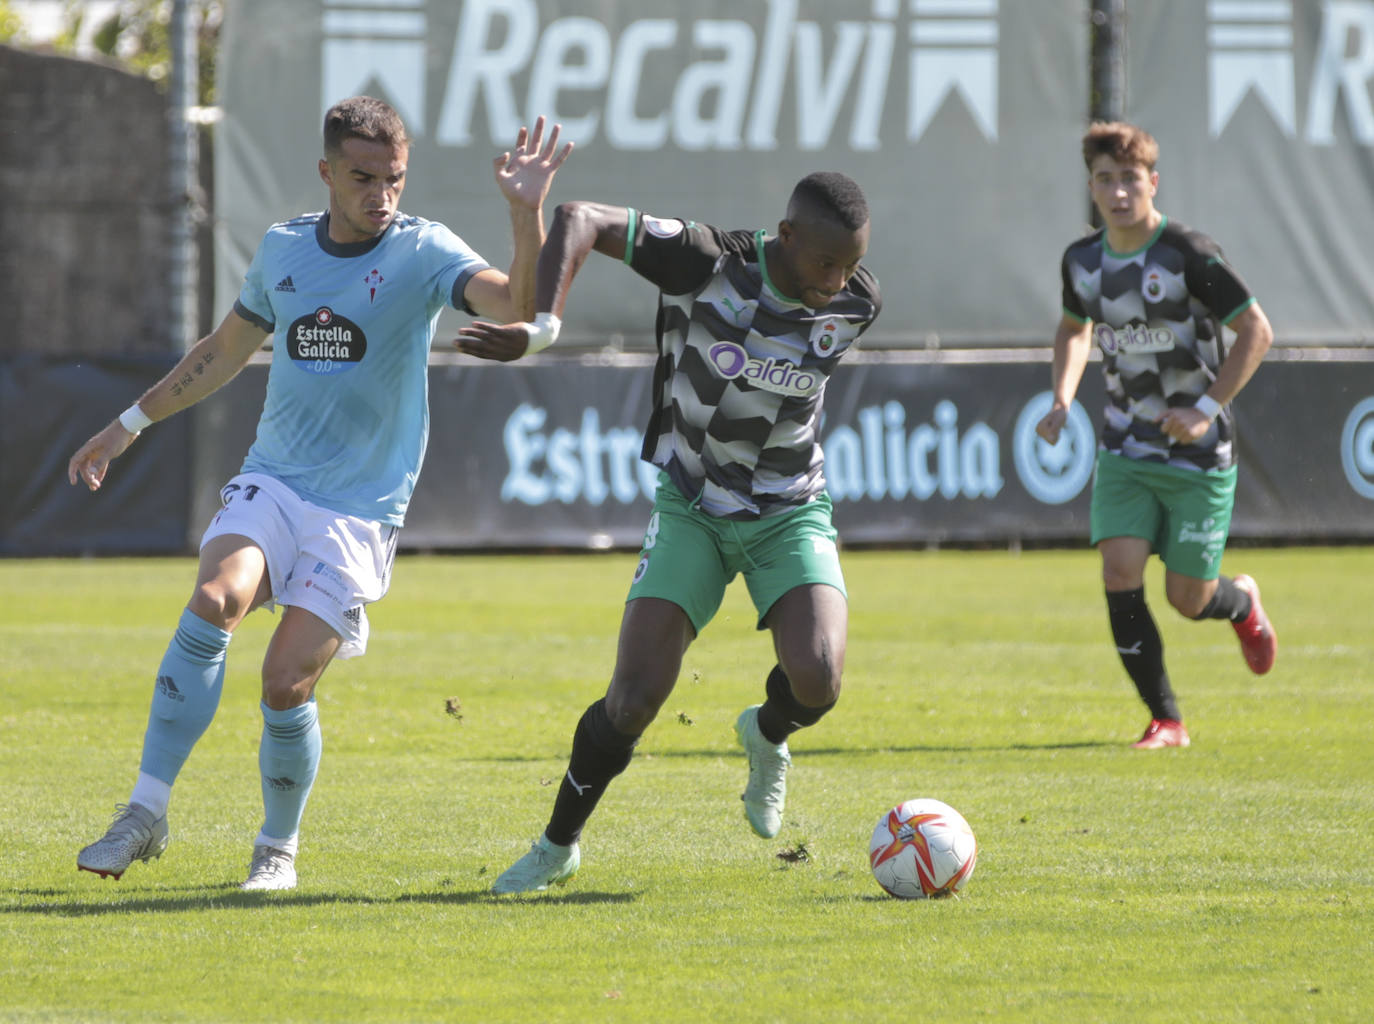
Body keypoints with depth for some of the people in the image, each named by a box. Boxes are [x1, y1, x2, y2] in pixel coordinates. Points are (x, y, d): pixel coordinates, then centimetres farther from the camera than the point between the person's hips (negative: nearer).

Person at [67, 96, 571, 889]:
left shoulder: (423, 253, -5)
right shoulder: (284, 249, 8)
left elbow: (519, 304, -22)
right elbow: (226, 350, 24)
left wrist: (528, 213, -37)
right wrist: (131, 424, 28)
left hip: (361, 509, -3)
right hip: (271, 482, 3)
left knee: (287, 683, -12)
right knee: (215, 601, -25)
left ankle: (279, 847, 14)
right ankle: (146, 814, -20)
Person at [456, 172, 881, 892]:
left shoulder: (855, 303, -11)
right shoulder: (707, 263, -23)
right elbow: (579, 221, -21)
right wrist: (542, 326, -33)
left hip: (791, 512, 2)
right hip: (691, 509, -2)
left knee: (816, 682, -25)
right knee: (634, 701, -12)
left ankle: (768, 736, 13)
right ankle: (558, 846, 14)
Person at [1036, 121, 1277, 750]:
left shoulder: (1189, 255, -17)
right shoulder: (1082, 261, 1)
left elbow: (1255, 331, -12)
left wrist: (1207, 409, -20)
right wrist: (1062, 401, 5)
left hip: (1199, 453, -4)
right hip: (1125, 451, 4)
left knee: (1187, 598, 1)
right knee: (1121, 576, -13)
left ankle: (1241, 603, 39)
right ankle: (1166, 721, -1)